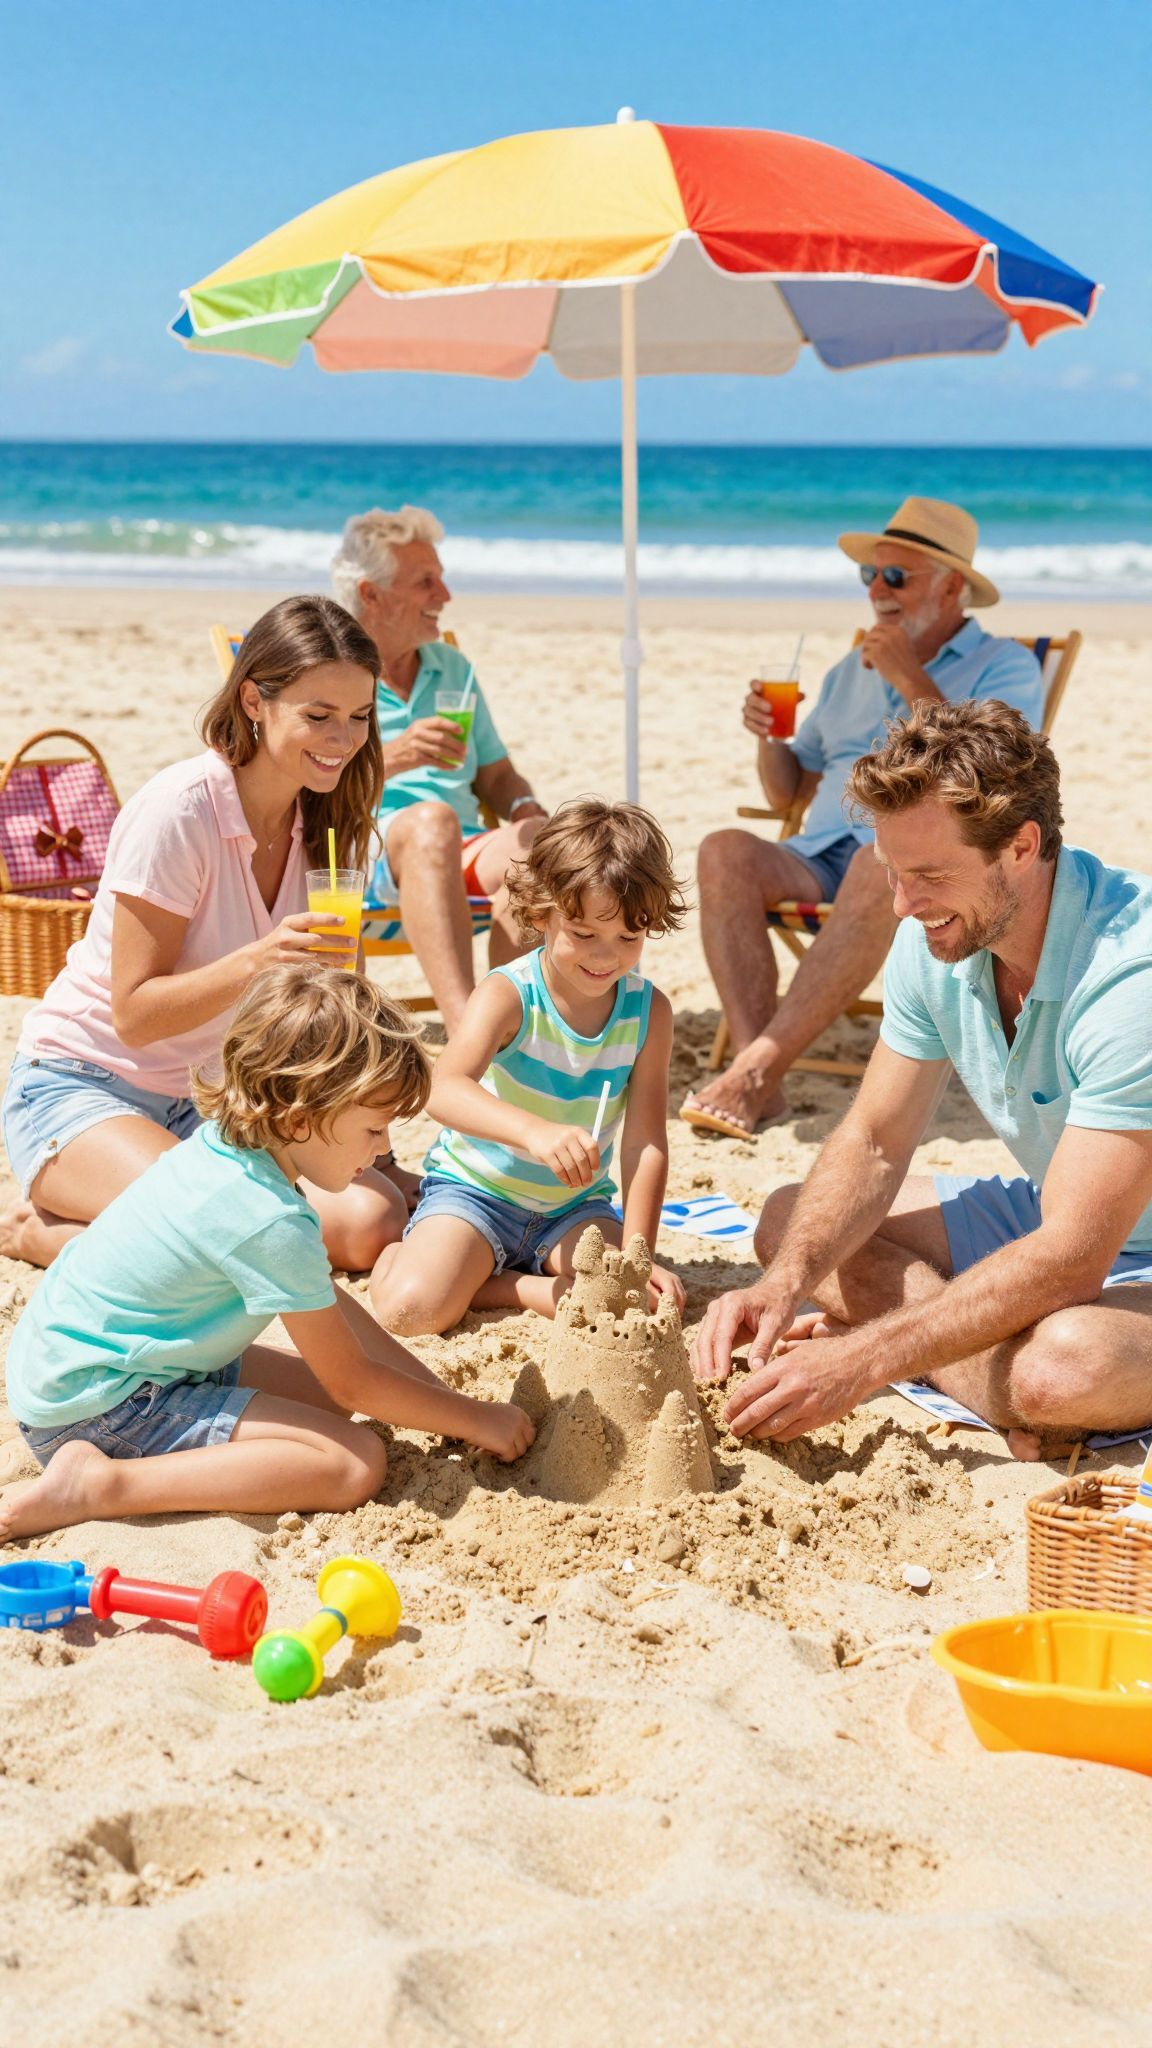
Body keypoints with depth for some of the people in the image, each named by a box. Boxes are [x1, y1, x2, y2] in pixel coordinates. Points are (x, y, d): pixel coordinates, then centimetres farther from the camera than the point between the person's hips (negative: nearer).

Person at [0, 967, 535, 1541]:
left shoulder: (222, 1143, 3)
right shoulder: (272, 1223, -24)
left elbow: (326, 1300, 15)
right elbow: (352, 1383, -13)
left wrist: (438, 1391, 13)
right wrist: (476, 1418, -1)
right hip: (95, 1404, -10)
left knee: (322, 1392, 17)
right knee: (357, 1462, -16)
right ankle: (99, 1486, -21)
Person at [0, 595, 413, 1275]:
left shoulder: (325, 822, 1)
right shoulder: (178, 811, -19)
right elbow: (134, 1014, -18)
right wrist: (254, 963, -34)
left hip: (211, 1103, 7)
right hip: (82, 1086, -7)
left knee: (373, 1223, -18)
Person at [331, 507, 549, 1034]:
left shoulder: (453, 669, 27)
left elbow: (496, 776, 25)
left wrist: (526, 808, 0)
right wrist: (391, 758, -23)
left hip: (463, 853, 5)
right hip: (361, 846, -5)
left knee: (533, 838, -30)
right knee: (432, 821, -39)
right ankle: (467, 1034, -56)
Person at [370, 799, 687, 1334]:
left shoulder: (648, 1011, -8)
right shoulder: (508, 995, -20)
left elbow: (645, 1142, -9)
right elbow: (444, 1089, -39)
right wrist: (535, 1132, -57)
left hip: (574, 1207, 4)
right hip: (475, 1190, -4)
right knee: (410, 1308, -28)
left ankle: (489, 1285, -5)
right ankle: (393, 1253, 7)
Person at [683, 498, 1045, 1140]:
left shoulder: (1004, 666, 9)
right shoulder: (851, 672, 27)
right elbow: (788, 792, 28)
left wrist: (913, 682, -9)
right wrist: (770, 738, 6)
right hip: (822, 858, 5)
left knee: (879, 866, -41)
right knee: (725, 852, -27)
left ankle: (756, 1073, -41)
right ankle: (760, 1083, -36)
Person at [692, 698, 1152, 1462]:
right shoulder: (936, 941, -7)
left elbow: (1071, 1259, -34)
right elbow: (874, 1143, 1)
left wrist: (861, 1361, -34)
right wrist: (786, 1283, -18)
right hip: (1049, 1220, 8)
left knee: (1061, 1366, -39)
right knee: (789, 1220, 0)